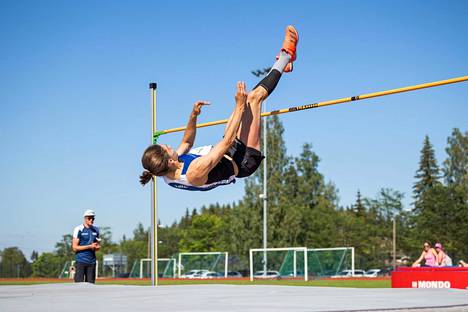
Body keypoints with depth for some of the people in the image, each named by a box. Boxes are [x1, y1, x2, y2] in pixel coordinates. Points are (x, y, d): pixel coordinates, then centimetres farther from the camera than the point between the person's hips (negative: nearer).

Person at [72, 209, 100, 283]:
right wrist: (89, 246, -14)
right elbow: (75, 247, -9)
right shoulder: (79, 229, -5)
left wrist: (97, 247, -3)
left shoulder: (96, 230, 13)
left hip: (92, 261, 6)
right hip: (80, 260, -5)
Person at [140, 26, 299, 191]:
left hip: (231, 156, 8)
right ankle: (286, 55, 13)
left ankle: (280, 64, 32)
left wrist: (193, 116, 0)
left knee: (245, 99, 12)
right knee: (254, 97, -9)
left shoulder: (168, 176, -15)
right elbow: (228, 141, -34)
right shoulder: (196, 171, -41)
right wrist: (240, 107, -28)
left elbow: (186, 143, 8)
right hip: (243, 162, -8)